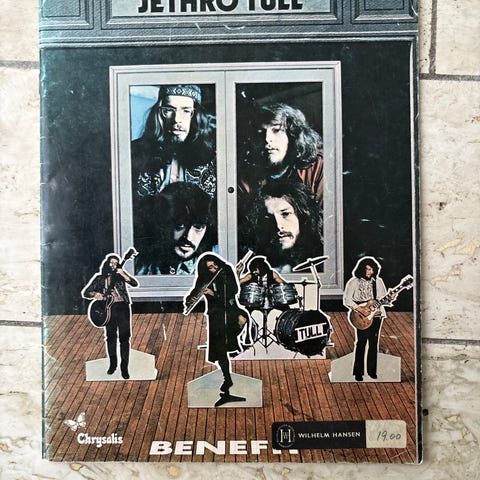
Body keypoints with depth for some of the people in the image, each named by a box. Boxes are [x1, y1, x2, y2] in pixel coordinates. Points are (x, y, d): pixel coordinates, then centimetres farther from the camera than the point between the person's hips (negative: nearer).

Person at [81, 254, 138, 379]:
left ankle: (124, 367, 3)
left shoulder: (120, 275, 5)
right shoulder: (99, 278, 7)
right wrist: (95, 294, -14)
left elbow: (135, 284, -8)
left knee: (124, 337, -3)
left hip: (123, 307, -1)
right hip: (108, 309, 2)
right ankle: (113, 363, 28)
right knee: (111, 337, 9)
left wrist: (123, 274, -20)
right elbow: (85, 292, 7)